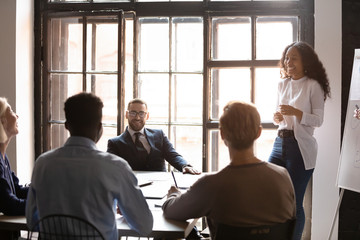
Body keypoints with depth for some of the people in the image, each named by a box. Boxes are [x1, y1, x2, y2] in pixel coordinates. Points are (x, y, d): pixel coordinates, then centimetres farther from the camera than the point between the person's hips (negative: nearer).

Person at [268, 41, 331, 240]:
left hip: (301, 147, -6)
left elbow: (318, 120, -9)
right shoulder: (283, 84, 12)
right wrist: (277, 118, -4)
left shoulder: (313, 86, -5)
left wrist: (295, 112, -23)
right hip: (280, 142, 6)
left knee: (294, 203, -1)